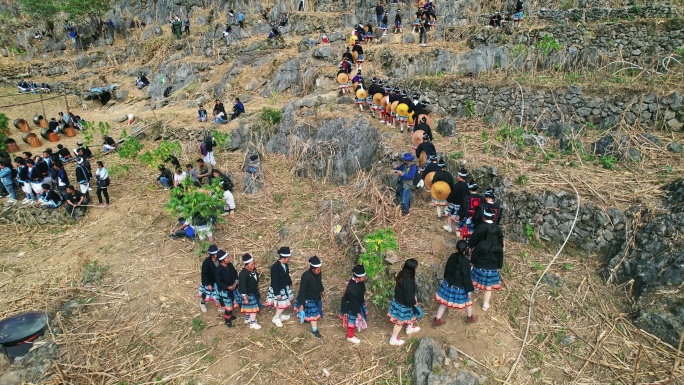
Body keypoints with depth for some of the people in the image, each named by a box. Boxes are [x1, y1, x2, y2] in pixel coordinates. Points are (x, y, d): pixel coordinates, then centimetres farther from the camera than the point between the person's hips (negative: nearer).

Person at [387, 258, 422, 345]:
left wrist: (413, 298, 13)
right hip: (403, 304, -8)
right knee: (400, 321, 15)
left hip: (397, 300, 8)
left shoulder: (401, 274, -10)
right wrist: (414, 302, -7)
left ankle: (410, 328, 56)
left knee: (412, 314, 31)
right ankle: (393, 339, 35)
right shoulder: (409, 281, -37)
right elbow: (409, 297, -27)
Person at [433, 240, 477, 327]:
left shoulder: (452, 257, -6)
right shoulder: (465, 261, -24)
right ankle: (470, 317, 43)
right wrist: (469, 289, -8)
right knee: (467, 300, 22)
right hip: (460, 287, -5)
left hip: (448, 284, 5)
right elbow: (466, 277, -18)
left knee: (444, 302, 16)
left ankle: (437, 320, 22)